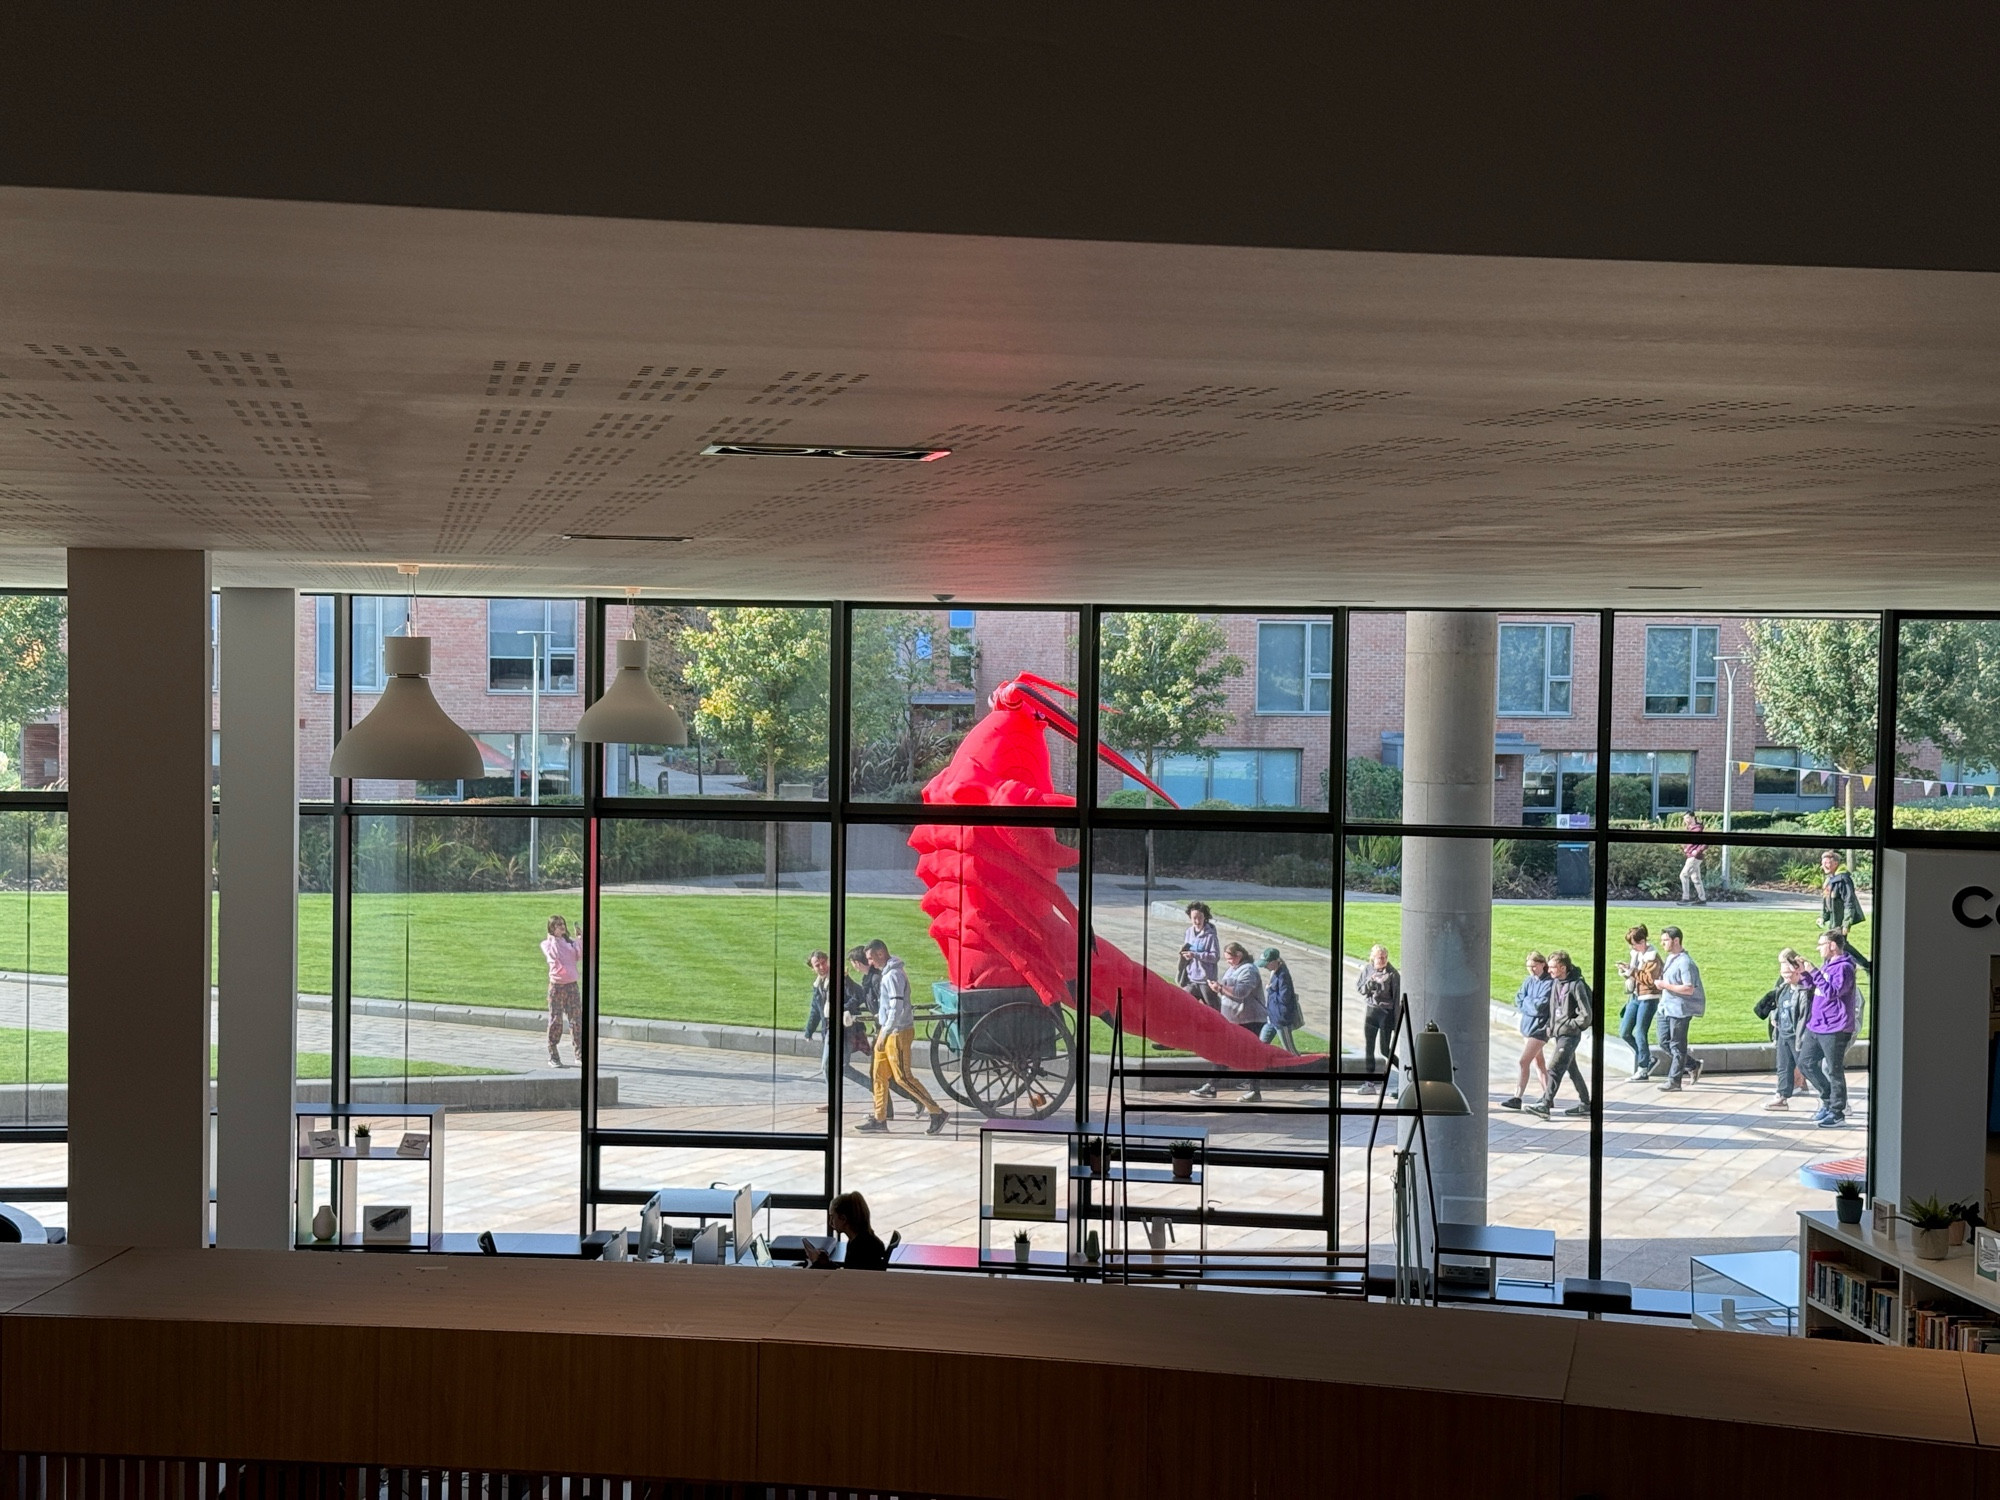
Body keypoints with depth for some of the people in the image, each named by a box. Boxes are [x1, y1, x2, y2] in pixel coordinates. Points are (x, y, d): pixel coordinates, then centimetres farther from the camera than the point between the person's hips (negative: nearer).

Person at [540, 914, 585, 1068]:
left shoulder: (571, 942, 12)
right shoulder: (547, 943, 4)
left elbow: (580, 956, -1)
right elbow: (554, 956, -14)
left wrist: (581, 938, -3)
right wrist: (554, 939, -10)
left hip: (572, 985, 3)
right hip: (556, 986, -3)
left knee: (576, 1020, 1)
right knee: (555, 1020, -2)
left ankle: (580, 1055, 5)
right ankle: (553, 1056, 6)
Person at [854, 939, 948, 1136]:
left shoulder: (894, 975, -19)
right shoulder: (886, 973, 13)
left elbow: (896, 1008, -23)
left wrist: (884, 1033, -21)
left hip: (898, 1032, -10)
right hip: (889, 1031, 10)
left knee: (903, 1077, -6)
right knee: (879, 1074, 12)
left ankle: (937, 1113, 0)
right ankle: (879, 1119, 18)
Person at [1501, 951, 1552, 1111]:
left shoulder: (1550, 983, -14)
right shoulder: (1528, 981, 7)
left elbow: (1540, 1006, -20)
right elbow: (1518, 1001, 1)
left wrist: (1526, 1002, -5)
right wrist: (1532, 1005, -13)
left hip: (1539, 1027, -8)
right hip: (1526, 1025, 8)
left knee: (1524, 1062, -13)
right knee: (1538, 1062, 16)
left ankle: (1517, 1098, -12)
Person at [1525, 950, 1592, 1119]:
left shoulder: (1576, 985, -15)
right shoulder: (1555, 983, 10)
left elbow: (1585, 1014, -16)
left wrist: (1571, 1026, -11)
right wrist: (1550, 1026, 12)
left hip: (1569, 1035, -9)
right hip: (1557, 1033, 9)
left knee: (1554, 1068, -14)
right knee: (1572, 1069, 16)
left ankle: (1545, 1105, -17)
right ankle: (1585, 1103, 25)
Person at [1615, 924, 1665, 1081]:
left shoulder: (1652, 957, -14)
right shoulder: (1635, 953, 9)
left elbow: (1650, 978, -21)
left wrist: (1632, 971, -22)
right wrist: (1625, 969, -1)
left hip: (1648, 998, -9)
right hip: (1635, 996, 9)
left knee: (1640, 1033, -6)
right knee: (1624, 1032, 7)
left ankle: (1643, 1069, 4)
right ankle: (1647, 1059, 21)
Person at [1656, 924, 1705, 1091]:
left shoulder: (1685, 962, -18)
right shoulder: (1670, 958, 11)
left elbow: (1689, 989, -24)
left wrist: (1665, 985, -21)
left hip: (1680, 1009, -10)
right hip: (1666, 1007, 10)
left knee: (1677, 1046, -1)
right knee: (1664, 1042, 12)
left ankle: (1674, 1081, 5)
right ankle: (1692, 1066, 25)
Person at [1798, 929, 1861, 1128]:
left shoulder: (1844, 968, -15)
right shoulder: (1827, 964, 15)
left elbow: (1832, 992, -25)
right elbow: (1813, 987, 23)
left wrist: (1814, 973, -23)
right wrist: (1805, 973, 6)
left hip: (1834, 1029, -10)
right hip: (1816, 1026, 10)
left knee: (1834, 1071, -2)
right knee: (1805, 1063, 12)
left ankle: (1837, 1113, 6)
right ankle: (1828, 1099, 23)